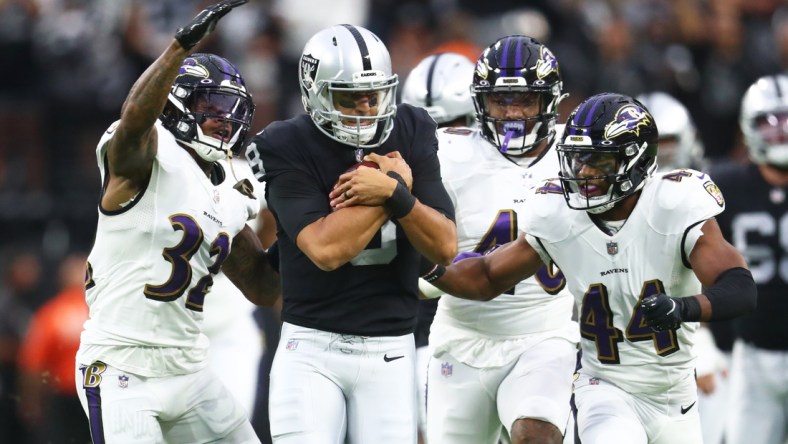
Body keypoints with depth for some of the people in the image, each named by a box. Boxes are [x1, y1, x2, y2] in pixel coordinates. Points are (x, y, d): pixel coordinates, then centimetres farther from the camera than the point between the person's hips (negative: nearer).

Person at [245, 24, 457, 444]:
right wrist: (398, 182, -14)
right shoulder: (289, 150, -9)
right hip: (312, 346, -3)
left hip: (389, 349, 3)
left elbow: (445, 247, -3)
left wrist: (394, 193, -20)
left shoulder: (409, 135, 2)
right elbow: (326, 249, -22)